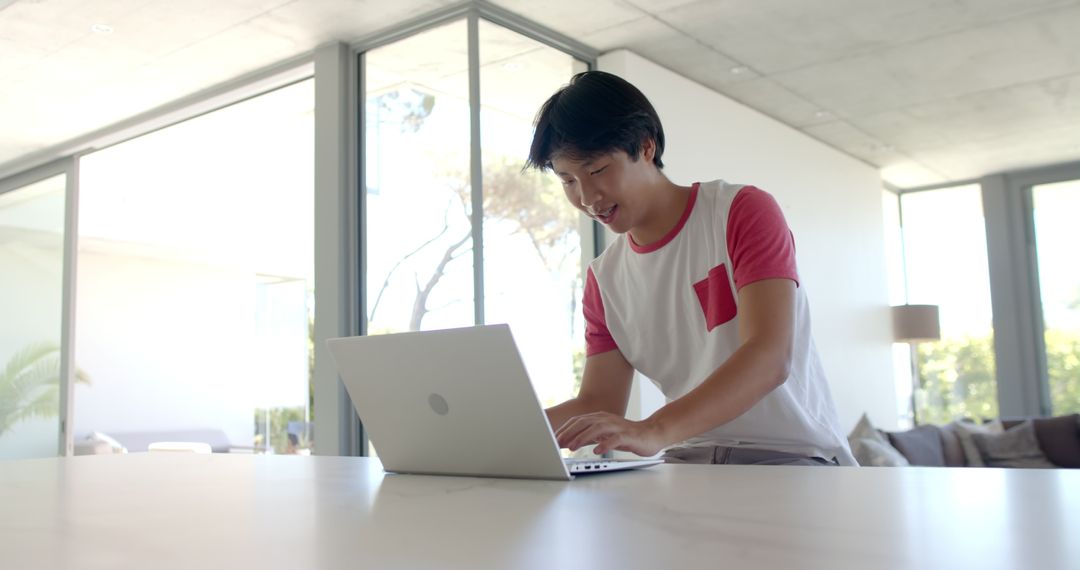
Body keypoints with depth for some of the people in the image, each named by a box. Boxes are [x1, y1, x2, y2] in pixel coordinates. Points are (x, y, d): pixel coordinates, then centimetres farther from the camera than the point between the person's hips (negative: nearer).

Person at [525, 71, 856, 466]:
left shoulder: (743, 211, -6)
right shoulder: (603, 278, 11)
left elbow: (770, 358, -20)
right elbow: (599, 404, 9)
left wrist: (654, 431, -35)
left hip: (792, 453, -4)